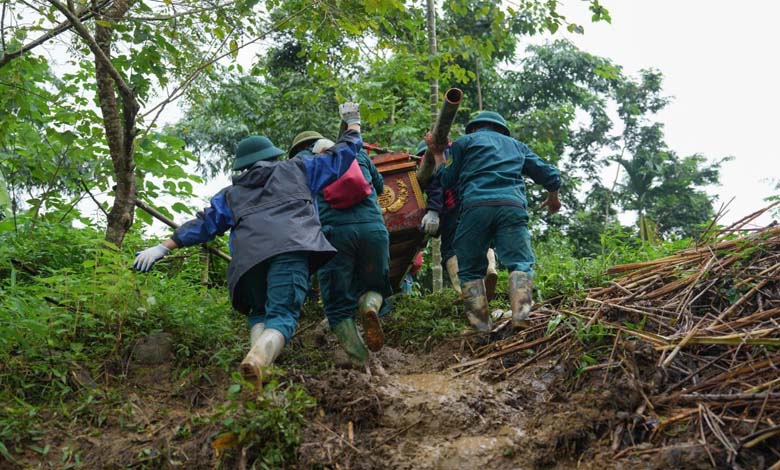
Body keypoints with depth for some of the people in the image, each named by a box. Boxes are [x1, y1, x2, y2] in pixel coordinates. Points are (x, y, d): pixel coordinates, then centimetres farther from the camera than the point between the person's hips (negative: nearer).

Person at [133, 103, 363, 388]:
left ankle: (260, 363, -9)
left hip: (249, 256, 2)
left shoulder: (233, 193, 31)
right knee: (282, 315, -10)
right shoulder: (295, 170, 29)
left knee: (260, 312, 20)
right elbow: (343, 154, 34)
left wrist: (163, 248, 25)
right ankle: (258, 359, -41)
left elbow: (204, 224, 23)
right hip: (290, 247, -2)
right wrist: (353, 124, 51)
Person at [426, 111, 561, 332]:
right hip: (513, 206, 2)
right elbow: (550, 174, 29)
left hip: (476, 206, -1)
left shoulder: (465, 141, 23)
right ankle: (520, 316, -25)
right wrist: (553, 198, 49)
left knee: (470, 269, 6)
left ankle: (482, 327, -6)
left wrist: (438, 154, 33)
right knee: (521, 263, 0)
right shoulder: (517, 145, 31)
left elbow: (447, 180, 17)